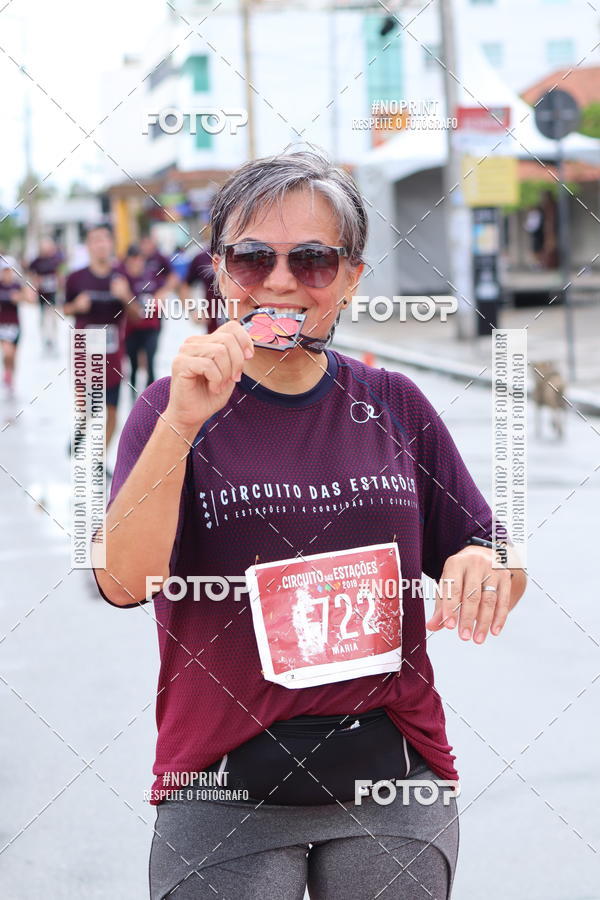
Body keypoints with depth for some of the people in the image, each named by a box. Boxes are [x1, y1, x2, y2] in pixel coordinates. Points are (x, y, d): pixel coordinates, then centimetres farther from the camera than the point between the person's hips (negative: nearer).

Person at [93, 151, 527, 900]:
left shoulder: (394, 406, 5)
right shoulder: (174, 408, -1)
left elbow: (502, 573, 10)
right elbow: (124, 583, -15)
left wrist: (483, 568, -13)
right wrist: (182, 423, -25)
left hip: (392, 780, 2)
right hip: (223, 789, -2)